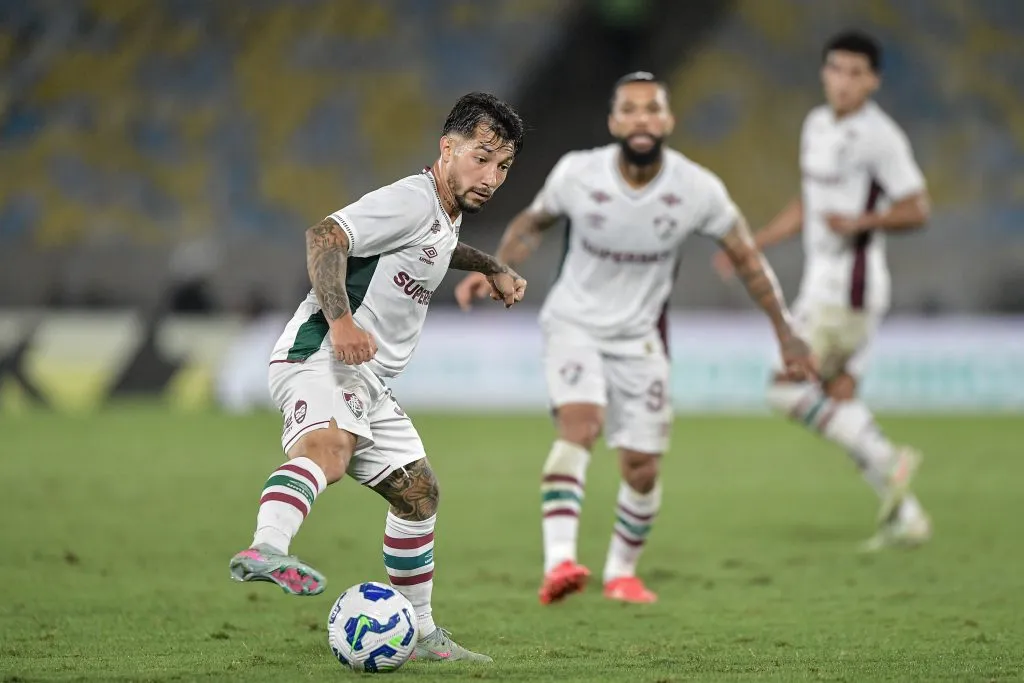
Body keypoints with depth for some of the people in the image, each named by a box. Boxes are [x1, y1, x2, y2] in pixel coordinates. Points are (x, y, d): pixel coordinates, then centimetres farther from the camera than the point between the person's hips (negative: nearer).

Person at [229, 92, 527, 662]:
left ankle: (421, 633, 35)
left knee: (419, 492, 20)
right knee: (330, 446, -40)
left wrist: (492, 268, 43)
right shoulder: (410, 200, -12)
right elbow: (326, 236, -26)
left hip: (366, 381, 11)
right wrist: (340, 320, -37)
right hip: (321, 358, -11)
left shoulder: (445, 216, 19)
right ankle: (265, 551, -67)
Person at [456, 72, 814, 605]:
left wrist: (786, 334, 1)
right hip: (575, 324, -2)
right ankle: (559, 561, -40)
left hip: (639, 336, 2)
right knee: (579, 426, -28)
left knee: (642, 469, 3)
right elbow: (533, 222, 3)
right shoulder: (577, 174, -18)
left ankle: (622, 571, 29)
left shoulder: (698, 190, -17)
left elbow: (746, 258, -2)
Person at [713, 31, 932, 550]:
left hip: (849, 288, -9)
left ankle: (885, 461, -7)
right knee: (839, 401, 8)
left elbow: (917, 211, -12)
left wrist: (862, 221, -28)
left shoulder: (879, 136, -13)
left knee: (787, 390, -12)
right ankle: (905, 517, 10)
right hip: (822, 285, 9)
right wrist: (751, 245, 22)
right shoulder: (817, 125, 13)